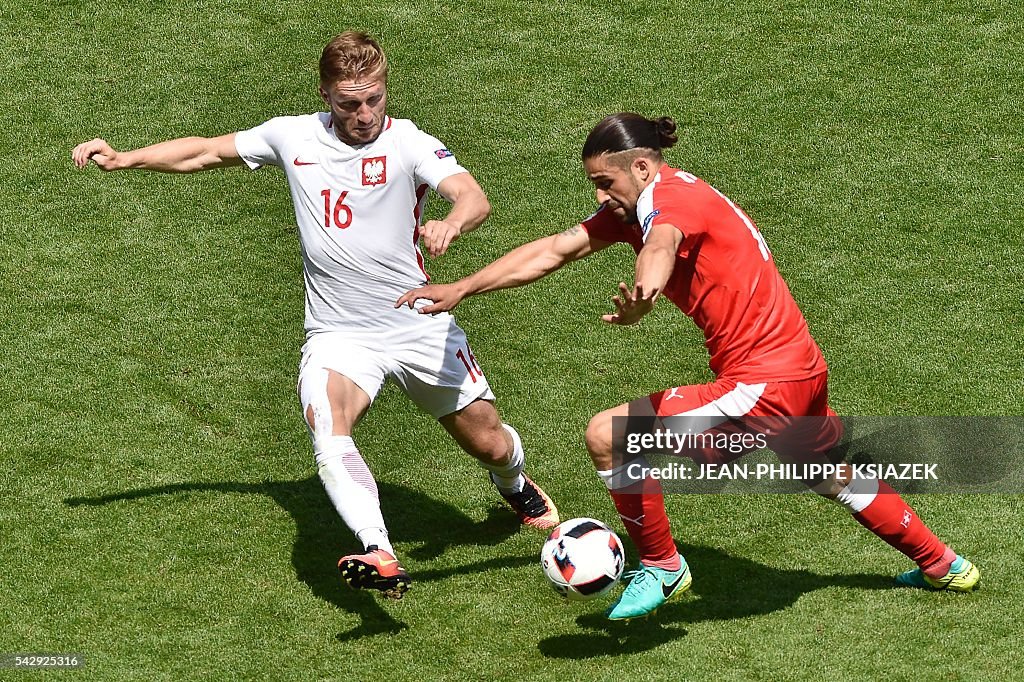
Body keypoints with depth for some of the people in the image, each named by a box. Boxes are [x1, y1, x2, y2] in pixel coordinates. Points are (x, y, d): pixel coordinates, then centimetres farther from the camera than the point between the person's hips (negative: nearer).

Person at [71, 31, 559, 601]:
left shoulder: (409, 144, -12)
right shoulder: (293, 137, -1)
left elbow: (475, 199, -29)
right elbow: (206, 152, 14)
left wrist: (451, 224, -52)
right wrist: (124, 159, 6)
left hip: (420, 325, -1)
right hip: (339, 335, 1)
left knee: (490, 444, 9)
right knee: (327, 425, -31)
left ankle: (515, 486, 49)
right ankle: (381, 558, -45)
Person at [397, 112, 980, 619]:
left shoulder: (673, 195, -19)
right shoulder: (635, 207, 9)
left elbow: (662, 245, -44)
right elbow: (552, 251, 12)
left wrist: (644, 292, -67)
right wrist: (459, 290, 8)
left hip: (763, 385, -11)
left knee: (607, 437, -11)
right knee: (834, 477, 35)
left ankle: (661, 569, 8)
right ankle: (941, 564, 52)